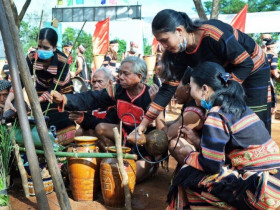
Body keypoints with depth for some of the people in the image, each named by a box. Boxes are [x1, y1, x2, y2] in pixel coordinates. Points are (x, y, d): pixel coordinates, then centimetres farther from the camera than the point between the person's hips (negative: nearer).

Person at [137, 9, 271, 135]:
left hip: (254, 68, -5)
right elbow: (169, 87, -13)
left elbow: (246, 64, -28)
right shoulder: (180, 53, -15)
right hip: (225, 74, 6)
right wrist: (145, 122, -16)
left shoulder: (213, 34, -36)